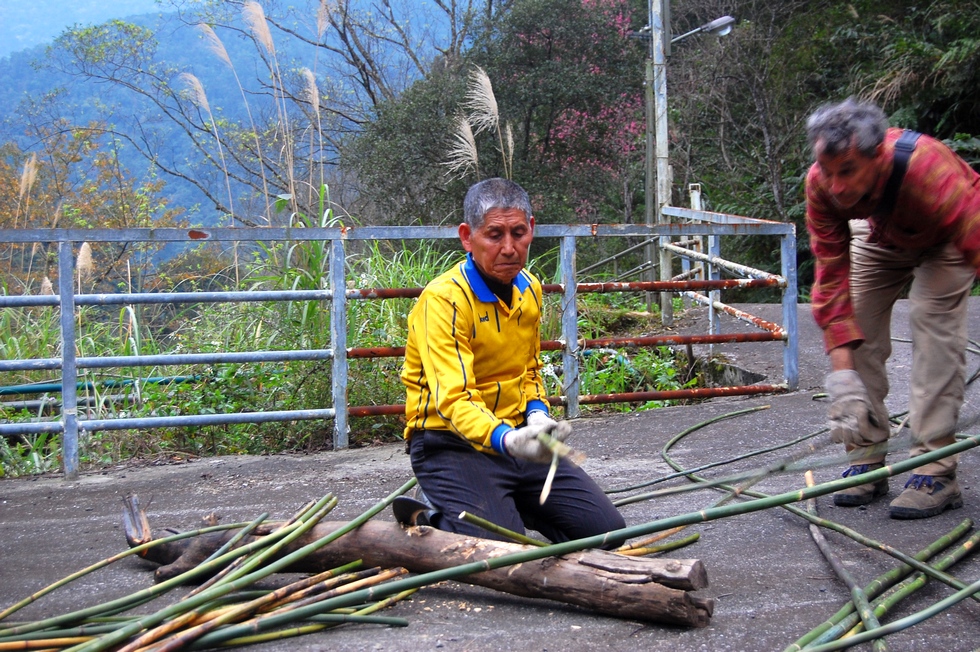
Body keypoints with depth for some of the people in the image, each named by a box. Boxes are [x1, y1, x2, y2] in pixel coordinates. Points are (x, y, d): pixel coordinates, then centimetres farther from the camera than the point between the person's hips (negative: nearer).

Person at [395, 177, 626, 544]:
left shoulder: (529, 288, 6)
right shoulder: (443, 300, -19)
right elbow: (454, 400, -29)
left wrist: (537, 414, -1)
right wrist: (508, 440, -47)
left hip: (517, 435, 7)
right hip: (452, 444, -7)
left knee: (606, 529, 1)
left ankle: (508, 509, 18)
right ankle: (430, 521, 4)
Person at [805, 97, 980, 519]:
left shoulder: (929, 169, -46)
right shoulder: (821, 184, -32)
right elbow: (831, 277, -29)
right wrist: (842, 373, -36)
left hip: (943, 238, -4)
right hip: (879, 235, 4)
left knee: (932, 320, -22)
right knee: (857, 327, -8)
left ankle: (936, 470, -20)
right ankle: (867, 459, 1)